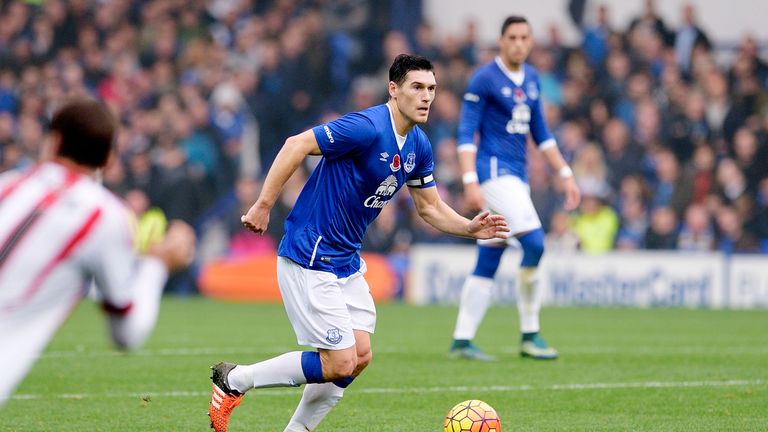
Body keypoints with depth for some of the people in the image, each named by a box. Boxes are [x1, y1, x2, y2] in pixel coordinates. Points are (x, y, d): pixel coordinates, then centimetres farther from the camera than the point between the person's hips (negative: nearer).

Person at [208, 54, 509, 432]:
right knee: (340, 364, -9)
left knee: (360, 357, 5)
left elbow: (430, 208, 17)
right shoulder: (367, 128, -21)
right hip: (309, 259, -9)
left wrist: (470, 228, -1)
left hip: (346, 261, 9)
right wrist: (263, 205, -24)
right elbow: (296, 145, -23)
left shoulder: (418, 146, 6)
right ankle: (233, 380, 5)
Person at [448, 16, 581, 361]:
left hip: (516, 177, 8)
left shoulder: (531, 79, 14)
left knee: (488, 263, 6)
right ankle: (529, 335, -12)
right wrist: (470, 181, -21)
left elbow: (540, 132, 22)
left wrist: (565, 174, 17)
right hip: (493, 170, -8)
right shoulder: (484, 79, -8)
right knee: (533, 242, -20)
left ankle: (461, 341, 9)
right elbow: (466, 134, -11)